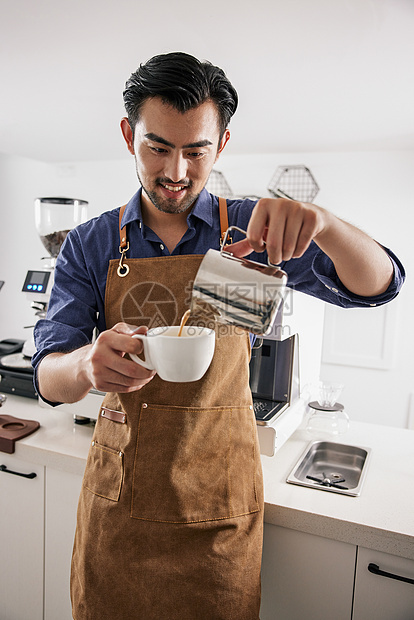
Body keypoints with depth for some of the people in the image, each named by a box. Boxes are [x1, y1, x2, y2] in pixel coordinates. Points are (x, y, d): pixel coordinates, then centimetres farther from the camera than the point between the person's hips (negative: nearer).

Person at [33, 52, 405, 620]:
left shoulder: (251, 230, -5)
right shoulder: (89, 245, -4)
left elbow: (379, 284, -10)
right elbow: (49, 377, -7)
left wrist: (319, 221, -31)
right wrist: (89, 362, -32)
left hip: (218, 497, 0)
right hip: (117, 489, 1)